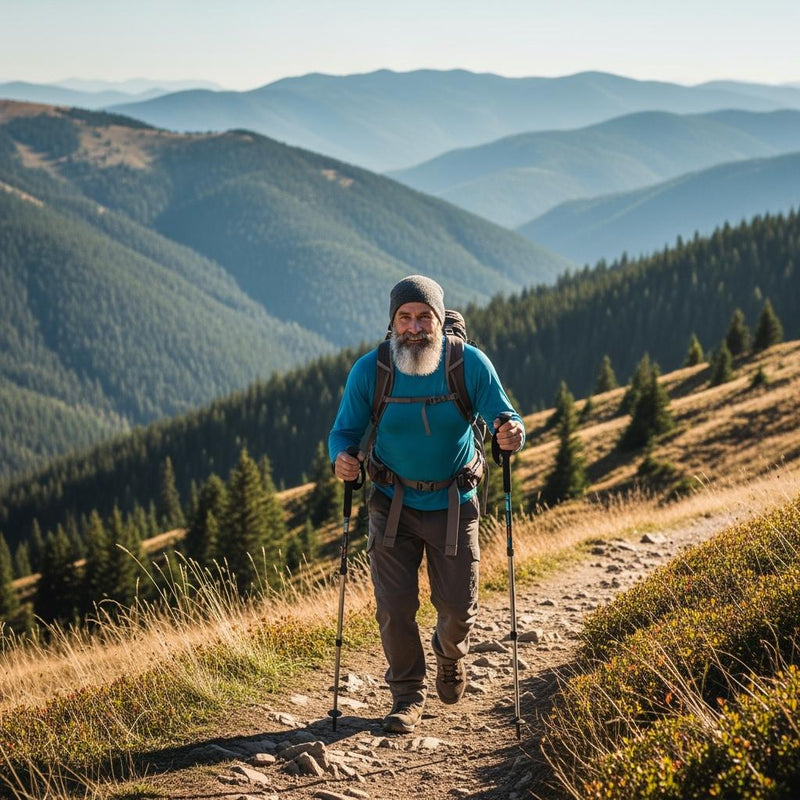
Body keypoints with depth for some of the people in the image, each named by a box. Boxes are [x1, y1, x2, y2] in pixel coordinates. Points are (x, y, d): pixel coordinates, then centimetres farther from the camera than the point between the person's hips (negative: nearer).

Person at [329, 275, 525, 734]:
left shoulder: (470, 364, -14)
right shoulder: (369, 370, -12)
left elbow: (505, 419, -10)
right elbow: (346, 430, -5)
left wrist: (514, 434, -35)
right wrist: (341, 457, -28)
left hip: (453, 503, 0)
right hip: (393, 503, 0)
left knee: (459, 607, 4)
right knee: (395, 606, -7)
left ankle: (451, 656, 40)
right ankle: (408, 695, 16)